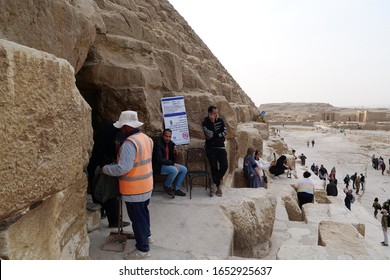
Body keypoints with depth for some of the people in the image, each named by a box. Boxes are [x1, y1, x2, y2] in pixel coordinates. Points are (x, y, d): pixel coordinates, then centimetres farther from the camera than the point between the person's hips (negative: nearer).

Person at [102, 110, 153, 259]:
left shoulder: (129, 143, -25)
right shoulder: (146, 138, 4)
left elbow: (123, 168, -30)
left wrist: (105, 168, -15)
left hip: (134, 189, -9)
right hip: (146, 186, 9)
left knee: (137, 218, 5)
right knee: (143, 212, 26)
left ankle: (143, 249, 18)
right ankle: (146, 235, 45)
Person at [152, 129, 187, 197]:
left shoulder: (170, 143, 6)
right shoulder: (158, 144, -19)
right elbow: (159, 160, -25)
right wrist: (173, 163, -26)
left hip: (168, 164, 9)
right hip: (159, 166, -9)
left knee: (184, 169, -2)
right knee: (174, 170, -31)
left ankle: (176, 189, 4)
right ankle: (167, 186, -5)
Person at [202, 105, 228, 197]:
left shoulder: (220, 120, 7)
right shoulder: (205, 123, -5)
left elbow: (225, 132, -2)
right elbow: (209, 135, -18)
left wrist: (215, 136, -10)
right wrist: (212, 122, -18)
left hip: (220, 146, 3)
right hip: (210, 147, -3)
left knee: (224, 165, -11)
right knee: (214, 166, -5)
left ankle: (215, 182, 7)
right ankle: (218, 186, 9)